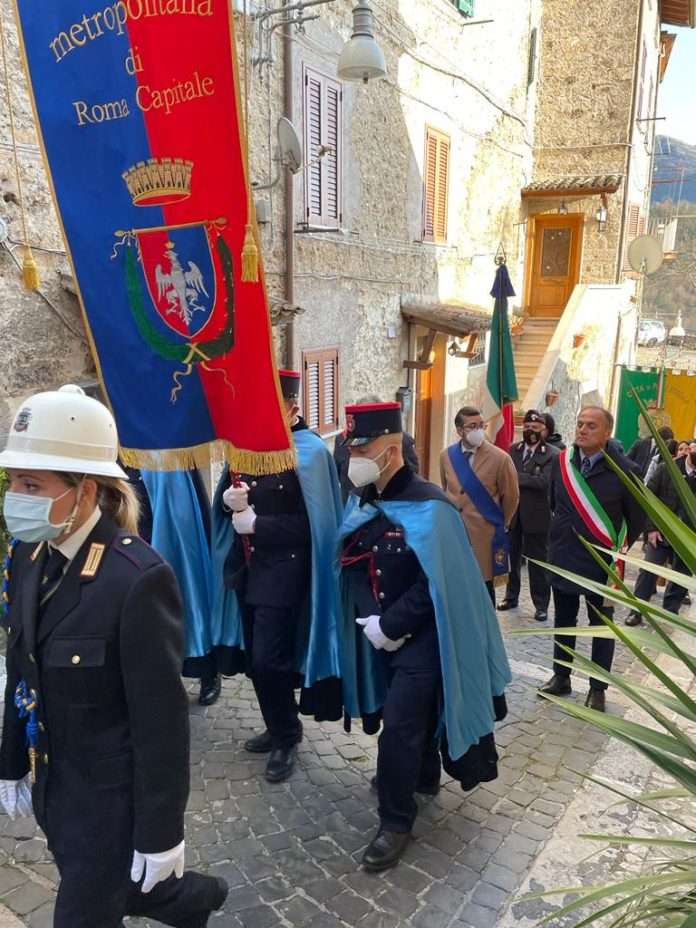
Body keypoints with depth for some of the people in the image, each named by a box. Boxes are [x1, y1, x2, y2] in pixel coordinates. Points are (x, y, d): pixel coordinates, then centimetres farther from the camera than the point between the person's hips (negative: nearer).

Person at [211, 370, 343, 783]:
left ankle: (287, 737, 19)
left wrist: (257, 524, -19)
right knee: (256, 659, 15)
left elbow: (314, 525, -19)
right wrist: (229, 500, -8)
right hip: (248, 569, 7)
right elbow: (224, 498, 15)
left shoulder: (310, 452, -14)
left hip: (284, 573, -7)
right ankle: (278, 727, 35)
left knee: (269, 661, -4)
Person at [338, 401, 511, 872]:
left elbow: (436, 584, -22)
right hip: (380, 633, 7)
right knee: (409, 711, 22)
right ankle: (422, 776, 46)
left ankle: (396, 821, 14)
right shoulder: (362, 501, 1)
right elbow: (353, 565, 4)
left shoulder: (428, 507, -21)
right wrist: (370, 620, -10)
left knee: (399, 725, -4)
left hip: (420, 638, -7)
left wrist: (390, 626, -19)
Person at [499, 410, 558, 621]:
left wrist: (516, 477, -18)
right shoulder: (513, 449, 8)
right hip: (512, 513, 4)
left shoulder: (551, 454, -9)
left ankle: (541, 604, 15)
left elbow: (544, 481, -21)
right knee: (511, 557, 15)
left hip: (536, 515, -4)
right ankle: (511, 596, 30)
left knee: (537, 561, 5)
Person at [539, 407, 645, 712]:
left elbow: (637, 518, -4)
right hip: (563, 558, 4)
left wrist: (618, 551, 0)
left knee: (602, 627, 11)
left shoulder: (624, 470, -14)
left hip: (601, 561, -4)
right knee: (563, 622, 17)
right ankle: (561, 677, 32)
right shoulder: (561, 461, -2)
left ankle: (597, 688, 24)